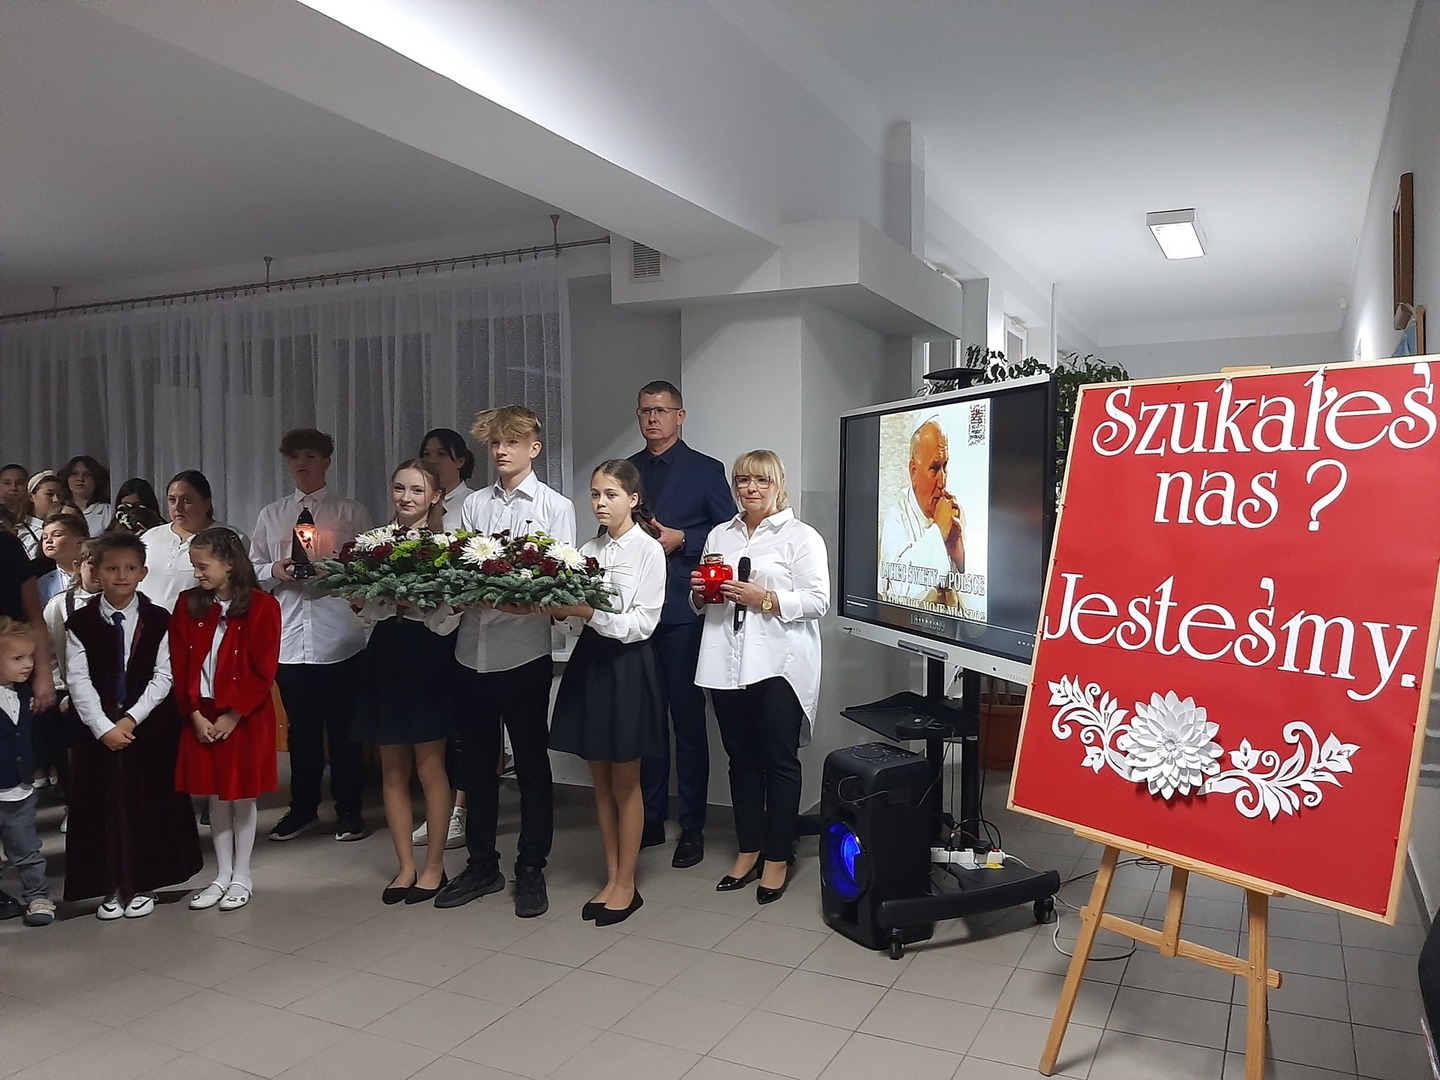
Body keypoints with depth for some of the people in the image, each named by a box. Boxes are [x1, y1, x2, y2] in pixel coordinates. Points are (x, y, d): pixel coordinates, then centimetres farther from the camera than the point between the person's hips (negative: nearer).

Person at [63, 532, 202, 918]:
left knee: (149, 804, 5)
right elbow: (79, 681, -6)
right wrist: (104, 727, -15)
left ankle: (142, 885, 19)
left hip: (149, 727, 0)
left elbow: (163, 677, -5)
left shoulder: (158, 621, -2)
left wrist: (132, 718, -15)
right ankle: (112, 887, 18)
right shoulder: (80, 623, -1)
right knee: (103, 804, 5)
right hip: (98, 728, 1)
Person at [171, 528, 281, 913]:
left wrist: (232, 716, -13)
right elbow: (179, 665, 2)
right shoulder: (188, 605, 2)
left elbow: (263, 671, -11)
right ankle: (222, 876, 24)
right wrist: (195, 714, -6)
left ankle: (242, 877, 19)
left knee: (241, 796, 6)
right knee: (215, 797, 12)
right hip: (200, 717, 4)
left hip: (244, 718, -4)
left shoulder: (261, 606, -10)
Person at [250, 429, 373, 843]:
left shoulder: (352, 513, 4)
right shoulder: (271, 515, 14)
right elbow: (253, 570, 15)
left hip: (339, 636, -3)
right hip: (289, 637, 3)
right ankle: (303, 808, 27)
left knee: (344, 728, 5)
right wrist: (276, 570, -6)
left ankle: (349, 810, 18)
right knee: (301, 727, 12)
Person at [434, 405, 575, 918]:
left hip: (525, 650, -4)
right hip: (474, 649, 4)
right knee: (477, 762, 13)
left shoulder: (555, 506, 0)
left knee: (531, 763, 7)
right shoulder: (474, 504, 11)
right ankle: (481, 865, 28)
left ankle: (531, 869, 21)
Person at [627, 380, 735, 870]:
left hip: (683, 613, -4)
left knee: (688, 720, 2)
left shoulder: (706, 470, 2)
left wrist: (681, 540, -11)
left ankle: (691, 827, 12)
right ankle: (650, 819, 22)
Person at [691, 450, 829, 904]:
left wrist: (764, 599, -18)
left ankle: (777, 858, 14)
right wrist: (699, 594, 0)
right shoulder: (719, 535, 16)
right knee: (741, 759, 12)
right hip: (728, 663, 5)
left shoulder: (801, 536, -1)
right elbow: (703, 598, 23)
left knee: (780, 761, 2)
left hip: (778, 664, -5)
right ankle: (748, 851, 24)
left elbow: (818, 600, -9)